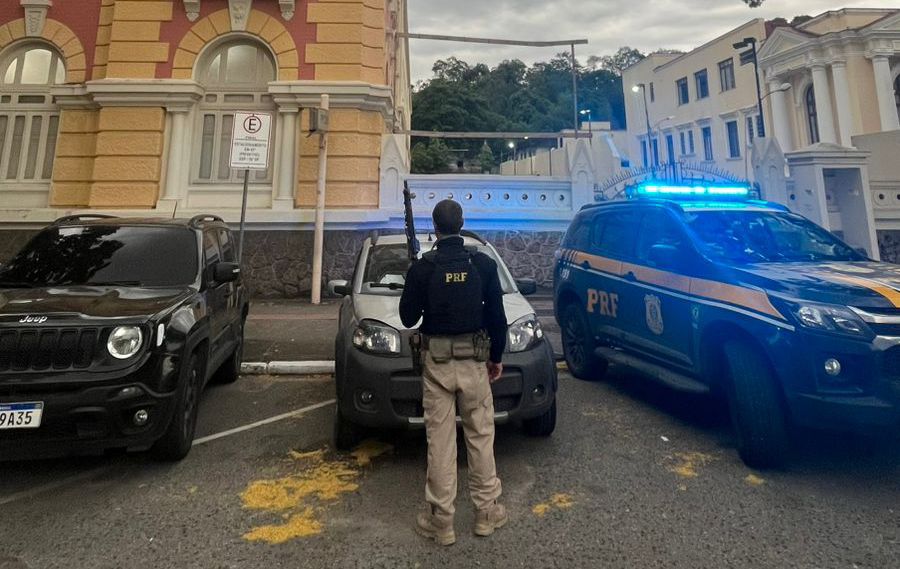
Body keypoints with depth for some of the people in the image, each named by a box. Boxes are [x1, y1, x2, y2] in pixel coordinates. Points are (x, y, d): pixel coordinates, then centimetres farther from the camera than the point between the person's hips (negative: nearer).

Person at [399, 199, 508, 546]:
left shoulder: (422, 268, -7)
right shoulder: (484, 264, -3)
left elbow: (408, 318, -1)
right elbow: (497, 316, -1)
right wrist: (497, 357, 10)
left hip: (436, 362, -1)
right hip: (474, 360, 1)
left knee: (440, 440, 7)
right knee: (480, 436, 13)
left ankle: (441, 521, 17)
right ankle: (487, 513, 25)